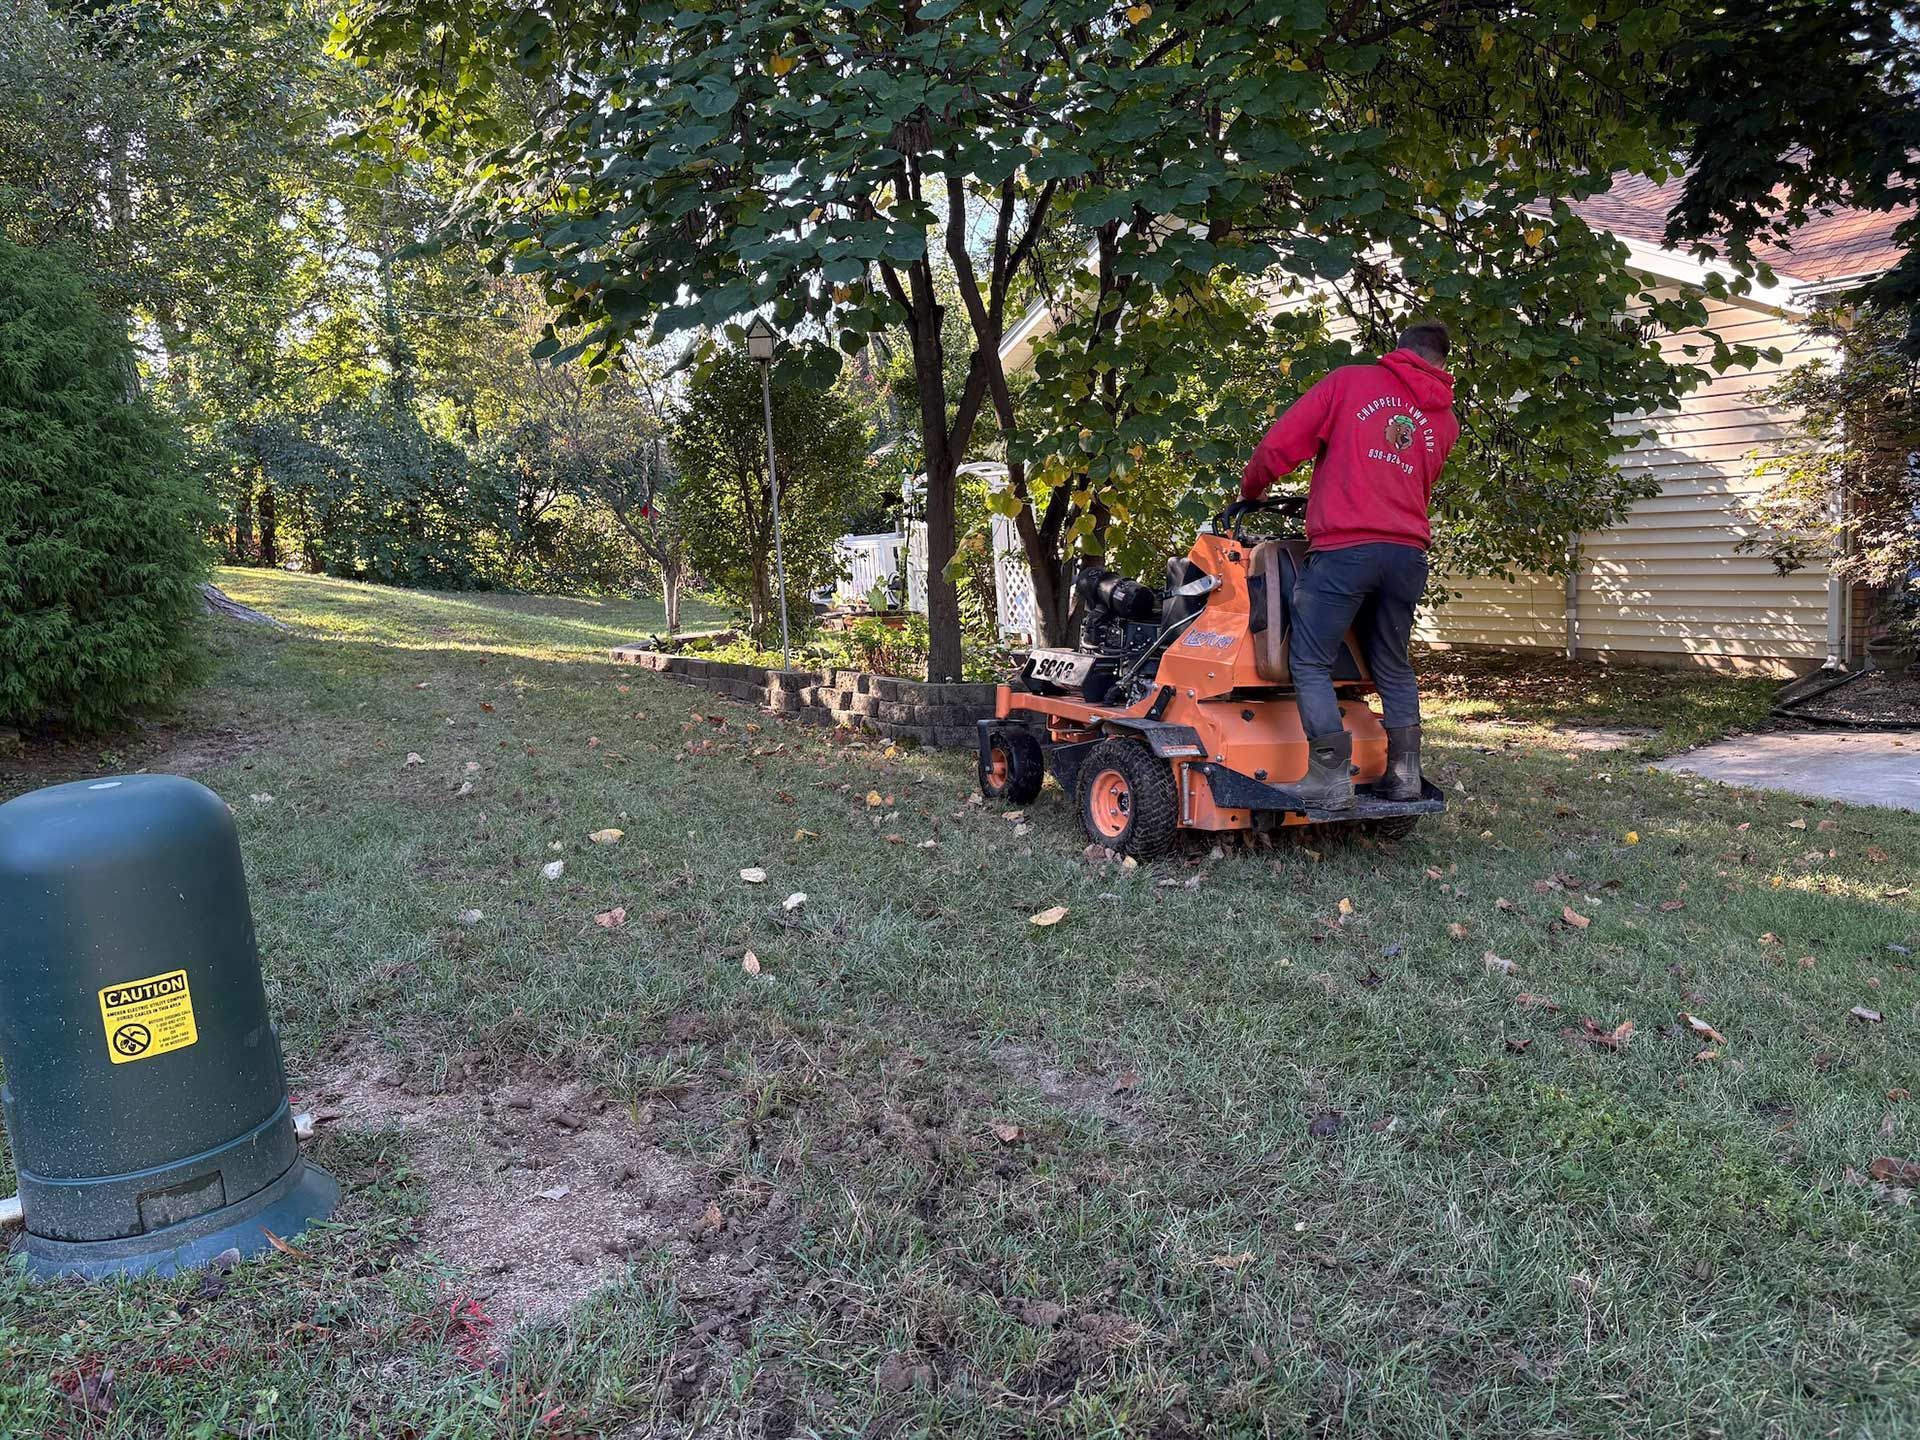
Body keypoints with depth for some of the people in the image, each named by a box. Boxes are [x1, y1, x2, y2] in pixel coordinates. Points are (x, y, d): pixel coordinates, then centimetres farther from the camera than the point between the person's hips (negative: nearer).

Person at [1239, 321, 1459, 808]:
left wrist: (1250, 490, 19)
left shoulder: (1350, 380, 6)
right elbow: (1420, 490, 20)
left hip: (1345, 547, -5)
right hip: (1407, 552, 5)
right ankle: (1404, 774, 17)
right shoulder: (1444, 421, 17)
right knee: (1393, 666, 17)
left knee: (1311, 663, 1)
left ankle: (1332, 778, -6)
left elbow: (1280, 444, 2)